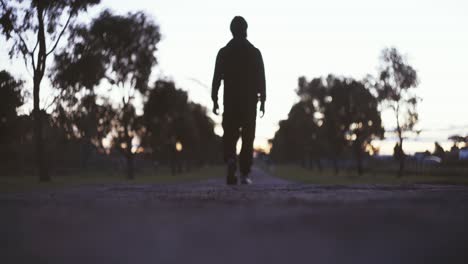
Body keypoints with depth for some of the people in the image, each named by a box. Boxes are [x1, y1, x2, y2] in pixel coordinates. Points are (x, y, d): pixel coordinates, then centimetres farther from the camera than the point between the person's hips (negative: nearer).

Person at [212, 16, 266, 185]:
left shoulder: (224, 52, 1)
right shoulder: (254, 52, 0)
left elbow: (217, 78, -1)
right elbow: (261, 78, -2)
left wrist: (215, 101, 3)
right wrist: (262, 101, 3)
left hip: (230, 100, 1)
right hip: (250, 101, 0)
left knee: (230, 135, 7)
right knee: (248, 137, 5)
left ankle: (230, 159, -22)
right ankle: (244, 174, 3)